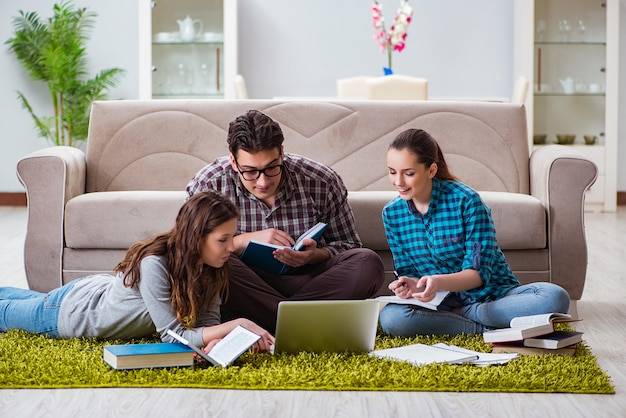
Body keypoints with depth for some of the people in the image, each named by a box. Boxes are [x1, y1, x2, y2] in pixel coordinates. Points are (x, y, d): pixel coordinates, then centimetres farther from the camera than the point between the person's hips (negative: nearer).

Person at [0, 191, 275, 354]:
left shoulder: (212, 268, -24)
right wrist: (235, 325, -48)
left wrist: (216, 340, -44)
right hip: (71, 310, -6)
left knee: (36, 301, 36)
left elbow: (208, 320, -21)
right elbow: (172, 335, -43)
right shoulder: (154, 264, -44)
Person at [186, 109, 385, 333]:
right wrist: (248, 240, -20)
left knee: (368, 264, -26)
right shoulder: (208, 185, -6)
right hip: (245, 286, -1)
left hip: (306, 280, 1)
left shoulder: (322, 182, -5)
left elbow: (349, 247, 6)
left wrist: (316, 255, -17)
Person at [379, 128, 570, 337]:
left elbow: (479, 272, -16)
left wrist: (438, 281, -35)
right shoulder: (391, 213, -1)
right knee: (390, 317, -32)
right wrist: (409, 284, -21)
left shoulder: (466, 200, -15)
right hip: (441, 301, 2)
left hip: (492, 293, -2)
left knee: (556, 298, -31)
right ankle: (489, 329, -19)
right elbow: (406, 271, 5)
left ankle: (460, 315, -18)